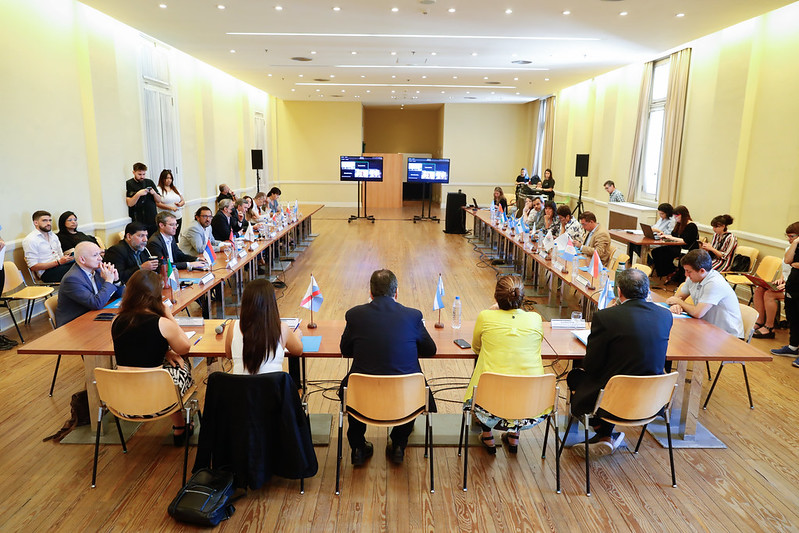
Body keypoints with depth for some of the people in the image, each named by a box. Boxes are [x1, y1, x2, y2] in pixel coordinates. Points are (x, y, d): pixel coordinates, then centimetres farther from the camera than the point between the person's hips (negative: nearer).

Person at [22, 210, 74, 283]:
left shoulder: (53, 235, 21)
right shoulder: (30, 240, -2)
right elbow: (33, 266, -9)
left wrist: (66, 258, -3)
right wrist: (58, 262, -17)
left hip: (59, 266, 7)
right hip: (46, 272, -7)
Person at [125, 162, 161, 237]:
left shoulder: (150, 182, 10)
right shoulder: (128, 184, 0)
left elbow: (159, 200, 10)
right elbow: (130, 203, -8)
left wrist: (154, 193, -10)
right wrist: (138, 194, -22)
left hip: (153, 220, 3)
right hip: (138, 222, -3)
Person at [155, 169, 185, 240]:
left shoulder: (175, 189, 16)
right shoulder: (159, 189, -2)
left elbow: (183, 201, 17)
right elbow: (158, 204, -12)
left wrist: (180, 204, -7)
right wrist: (171, 208, -22)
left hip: (178, 218, 5)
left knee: (176, 238, 6)